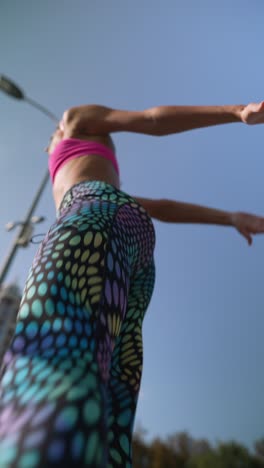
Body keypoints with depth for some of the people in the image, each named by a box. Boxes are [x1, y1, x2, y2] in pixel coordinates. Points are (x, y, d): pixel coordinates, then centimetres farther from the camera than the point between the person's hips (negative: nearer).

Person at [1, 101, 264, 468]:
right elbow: (163, 208, 38)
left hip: (98, 216, -7)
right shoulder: (116, 195, 44)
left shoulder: (79, 120, 30)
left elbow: (154, 118, 18)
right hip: (138, 266, 8)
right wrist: (230, 218, 35)